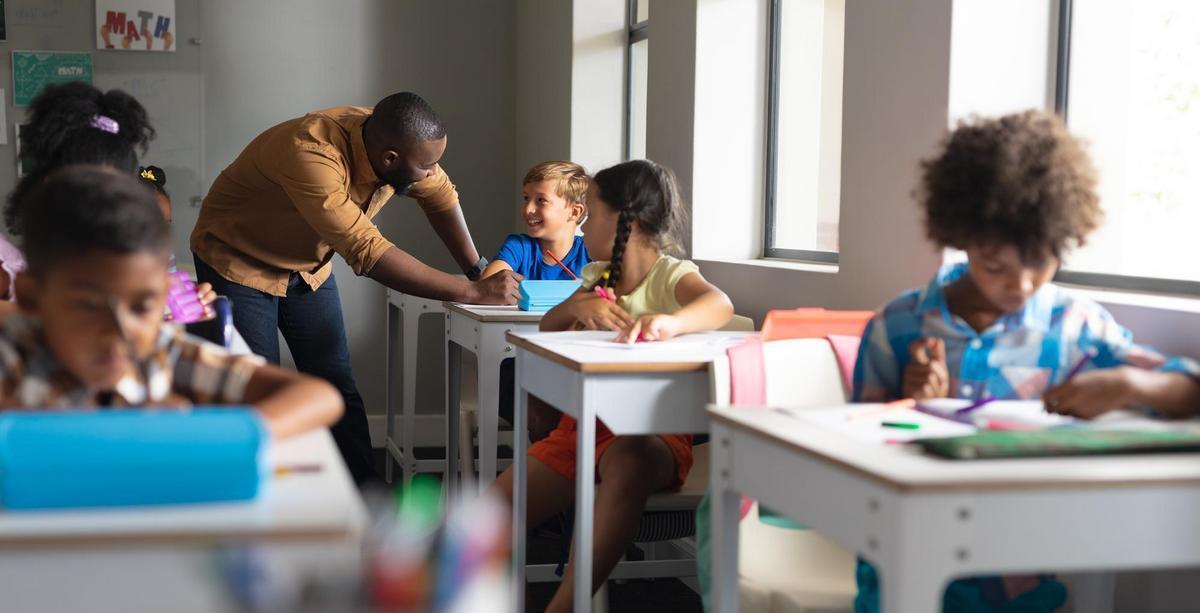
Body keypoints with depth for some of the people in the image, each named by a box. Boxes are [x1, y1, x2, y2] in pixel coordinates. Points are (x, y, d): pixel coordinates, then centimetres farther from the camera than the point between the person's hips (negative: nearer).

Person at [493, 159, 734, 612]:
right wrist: (576, 306, -8)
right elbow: (547, 328, 16)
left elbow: (719, 305, -28)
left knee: (627, 461, -43)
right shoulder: (598, 276, 15)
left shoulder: (671, 275, -7)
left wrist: (671, 321, -52)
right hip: (581, 424, 7)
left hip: (650, 429, -7)